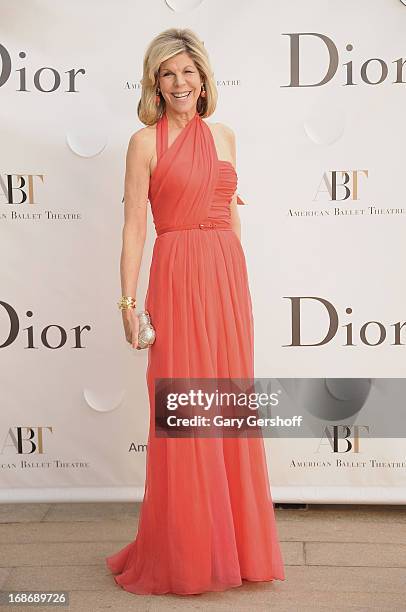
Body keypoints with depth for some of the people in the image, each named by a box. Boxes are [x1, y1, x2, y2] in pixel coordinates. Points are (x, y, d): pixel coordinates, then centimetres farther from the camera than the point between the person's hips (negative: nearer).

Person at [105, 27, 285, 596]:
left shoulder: (224, 136, 14)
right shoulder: (146, 141, 0)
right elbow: (134, 225, -5)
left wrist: (237, 280, 15)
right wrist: (129, 301, -10)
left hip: (228, 273, 5)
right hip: (177, 277, -5)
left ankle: (233, 540, 28)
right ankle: (182, 551, 19)